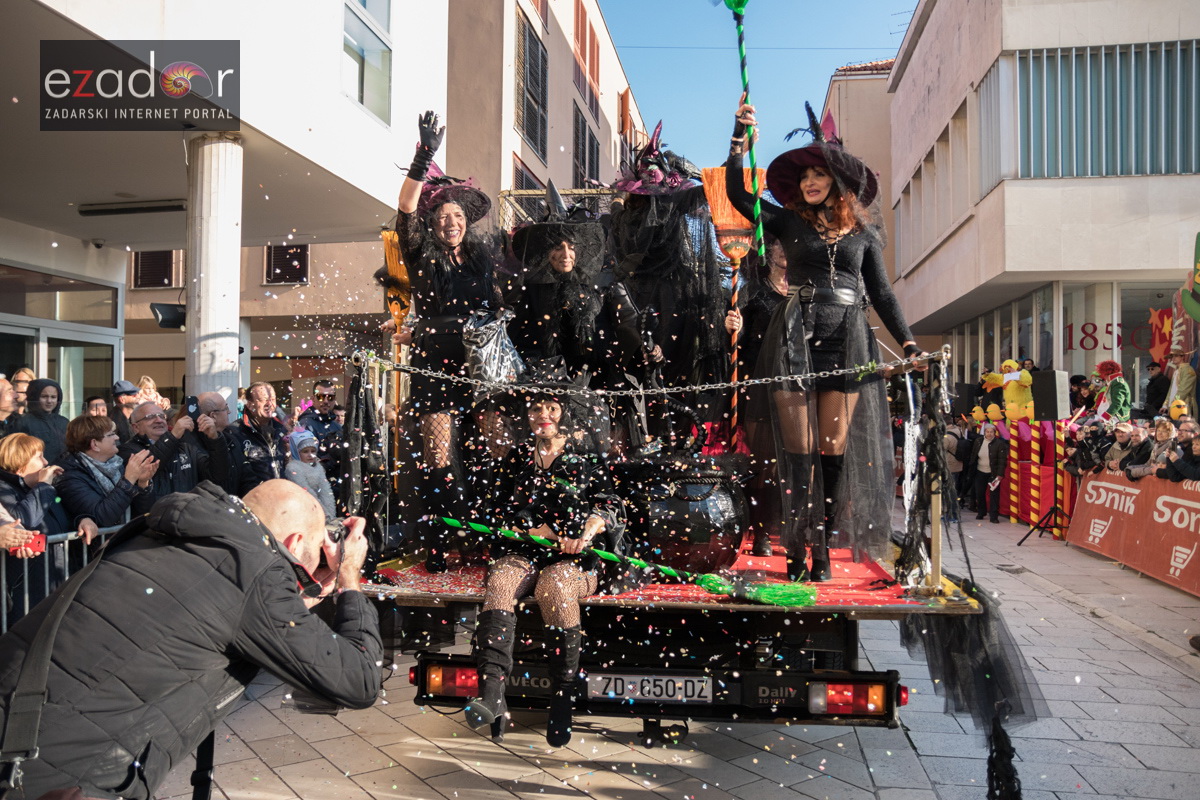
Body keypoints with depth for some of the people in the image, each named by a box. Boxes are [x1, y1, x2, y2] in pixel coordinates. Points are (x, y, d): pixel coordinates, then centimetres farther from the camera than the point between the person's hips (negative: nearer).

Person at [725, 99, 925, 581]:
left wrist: (908, 343, 5)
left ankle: (823, 547, 7)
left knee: (835, 447, 0)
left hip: (846, 341, 1)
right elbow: (737, 195, 4)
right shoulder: (789, 222, 13)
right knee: (799, 447, -2)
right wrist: (739, 142, -5)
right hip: (795, 337, -1)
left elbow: (882, 294, 14)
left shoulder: (864, 232, 15)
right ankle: (797, 550, 3)